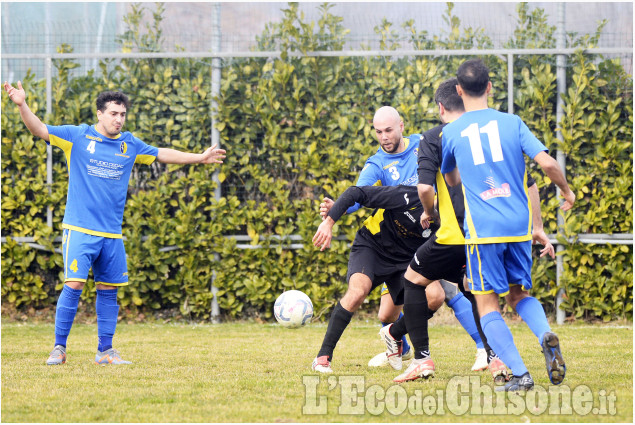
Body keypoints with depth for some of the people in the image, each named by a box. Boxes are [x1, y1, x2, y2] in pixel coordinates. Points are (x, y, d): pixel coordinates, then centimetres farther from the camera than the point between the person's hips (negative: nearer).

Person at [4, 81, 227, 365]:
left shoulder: (129, 145, 11)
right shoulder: (78, 137, -1)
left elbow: (162, 154, 25)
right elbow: (39, 129, -8)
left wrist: (200, 158, 26)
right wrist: (22, 105, -24)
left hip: (112, 233, 5)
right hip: (79, 229, -5)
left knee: (109, 290, 7)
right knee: (73, 285, -13)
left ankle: (105, 351, 16)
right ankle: (59, 348, -4)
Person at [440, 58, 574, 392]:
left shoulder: (450, 132, 3)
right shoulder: (512, 123, 4)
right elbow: (547, 163, -4)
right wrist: (567, 192, 14)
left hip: (482, 228, -3)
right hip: (519, 226, 3)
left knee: (487, 302, 4)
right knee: (519, 293, 18)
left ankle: (519, 374, -10)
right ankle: (546, 334, -13)